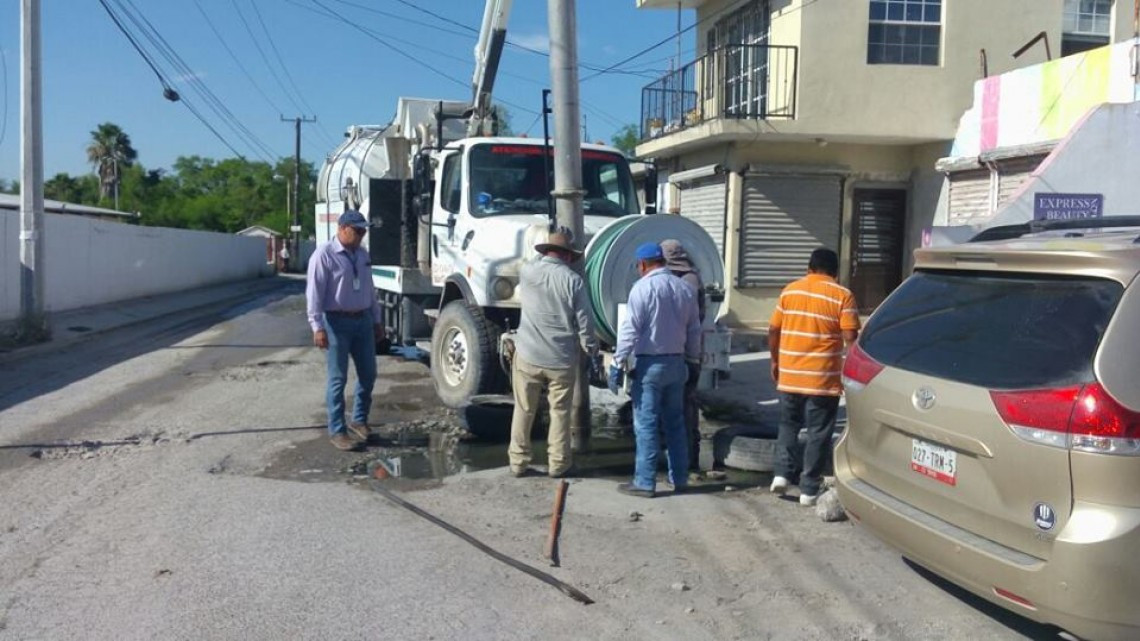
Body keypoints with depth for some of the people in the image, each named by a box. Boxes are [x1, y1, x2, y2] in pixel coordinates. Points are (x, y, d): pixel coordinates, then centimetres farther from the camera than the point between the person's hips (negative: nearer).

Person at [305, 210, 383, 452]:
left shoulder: (362, 255, 12)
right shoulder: (324, 254, -11)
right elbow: (314, 293, -14)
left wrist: (377, 320, 18)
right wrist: (317, 327, -20)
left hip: (363, 320, 7)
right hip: (338, 322, -7)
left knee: (368, 374, 11)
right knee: (338, 378, 0)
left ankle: (359, 421, 28)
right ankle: (337, 430, 9)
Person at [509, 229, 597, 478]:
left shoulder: (527, 271, -2)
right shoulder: (573, 280, -10)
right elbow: (584, 321, -8)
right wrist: (591, 348, 5)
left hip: (527, 355, 2)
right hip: (562, 359, -2)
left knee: (523, 410, 13)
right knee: (560, 412, 10)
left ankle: (518, 462, 19)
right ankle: (558, 464, 16)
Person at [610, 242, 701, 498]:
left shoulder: (643, 288, -11)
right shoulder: (685, 289, 8)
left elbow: (630, 330, -15)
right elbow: (694, 330, 12)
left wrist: (617, 364, -12)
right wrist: (692, 360, 21)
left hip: (650, 363, -6)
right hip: (677, 362, 6)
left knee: (646, 424, -2)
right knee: (675, 422, 14)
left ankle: (645, 482, 0)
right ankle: (679, 479, 21)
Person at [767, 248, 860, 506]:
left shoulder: (789, 290, 5)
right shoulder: (842, 295, -5)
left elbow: (773, 330, 6)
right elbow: (850, 337, -11)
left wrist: (775, 361, 18)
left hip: (789, 375, 3)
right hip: (823, 378, -3)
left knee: (788, 425, 20)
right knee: (818, 433, 6)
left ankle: (782, 473, 7)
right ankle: (809, 490, 8)